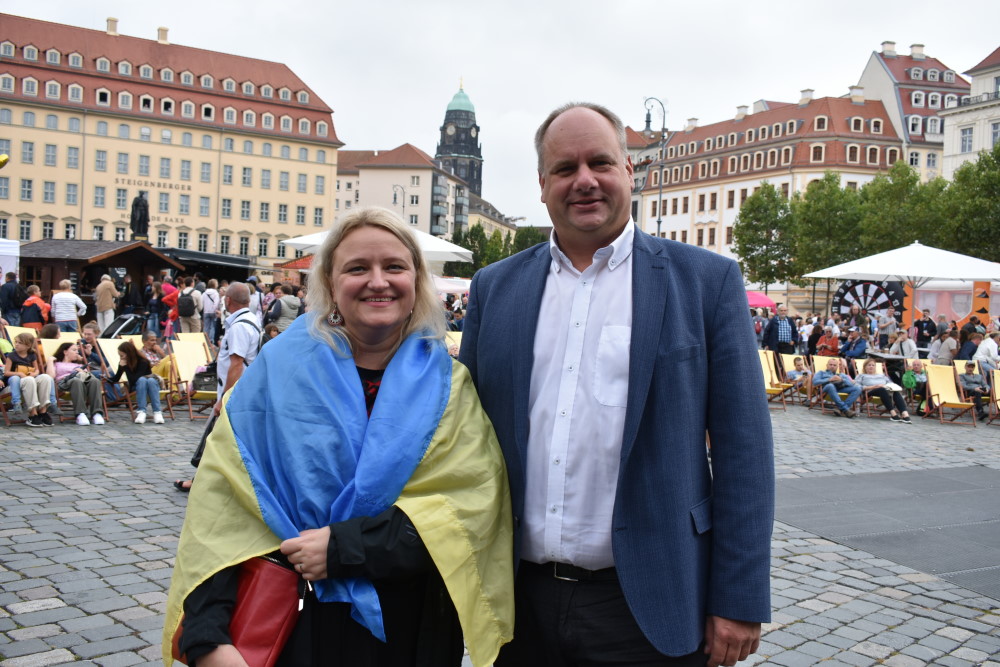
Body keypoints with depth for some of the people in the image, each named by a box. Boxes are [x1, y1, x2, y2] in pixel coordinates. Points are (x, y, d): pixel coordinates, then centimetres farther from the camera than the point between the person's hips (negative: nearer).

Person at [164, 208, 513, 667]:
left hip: (413, 630, 1)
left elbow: (469, 504, -14)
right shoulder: (281, 370, -5)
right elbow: (220, 501, -10)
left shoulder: (447, 385, -2)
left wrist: (344, 547, -22)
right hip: (298, 627, 0)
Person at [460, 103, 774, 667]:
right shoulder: (495, 287, 6)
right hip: (521, 600, 3)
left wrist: (740, 601, -7)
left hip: (646, 603, -2)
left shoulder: (706, 280, -2)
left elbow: (743, 446, -4)